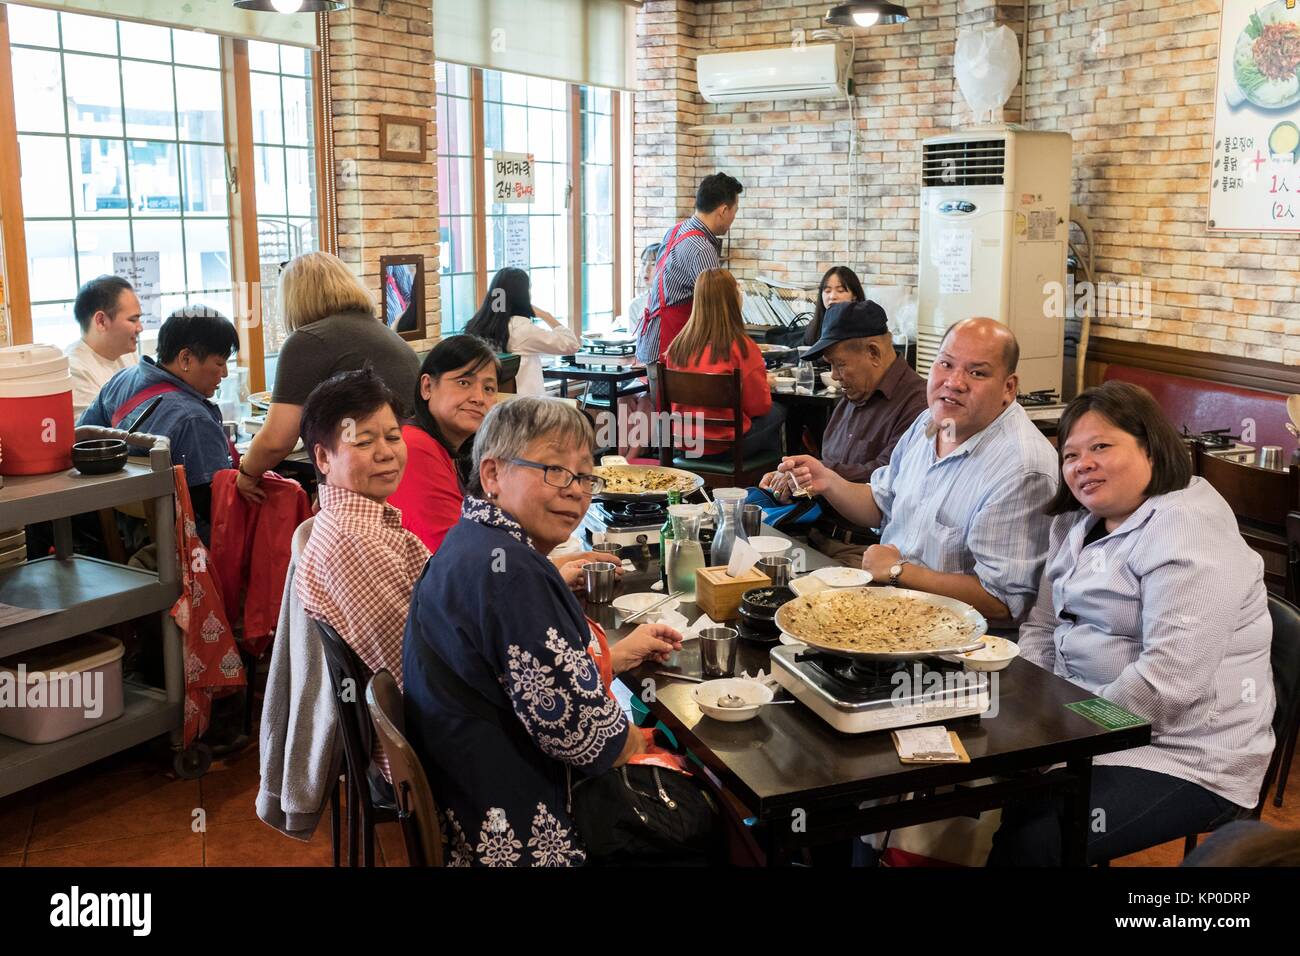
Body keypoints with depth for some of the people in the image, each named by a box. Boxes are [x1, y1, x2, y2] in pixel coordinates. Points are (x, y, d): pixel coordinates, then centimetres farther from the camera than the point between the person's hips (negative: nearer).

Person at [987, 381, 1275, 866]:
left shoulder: (1187, 531, -18)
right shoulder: (1078, 526, 11)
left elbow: (1168, 683, -26)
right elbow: (1041, 631, 13)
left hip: (1184, 761, -8)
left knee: (1031, 842, -24)